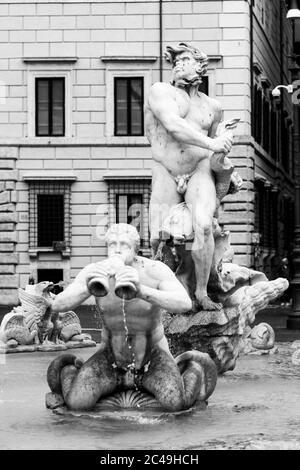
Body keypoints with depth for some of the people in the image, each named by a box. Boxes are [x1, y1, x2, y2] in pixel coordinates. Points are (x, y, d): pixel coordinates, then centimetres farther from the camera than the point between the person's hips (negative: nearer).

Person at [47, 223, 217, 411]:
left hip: (152, 358, -1)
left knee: (176, 402, -30)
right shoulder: (96, 271, -17)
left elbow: (185, 304, -41)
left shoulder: (155, 270, -24)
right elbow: (57, 305, -26)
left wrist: (142, 292, -57)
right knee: (77, 403, -25)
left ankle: (194, 369, 7)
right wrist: (87, 289, -48)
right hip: (112, 358, 1)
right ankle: (69, 371, 13)